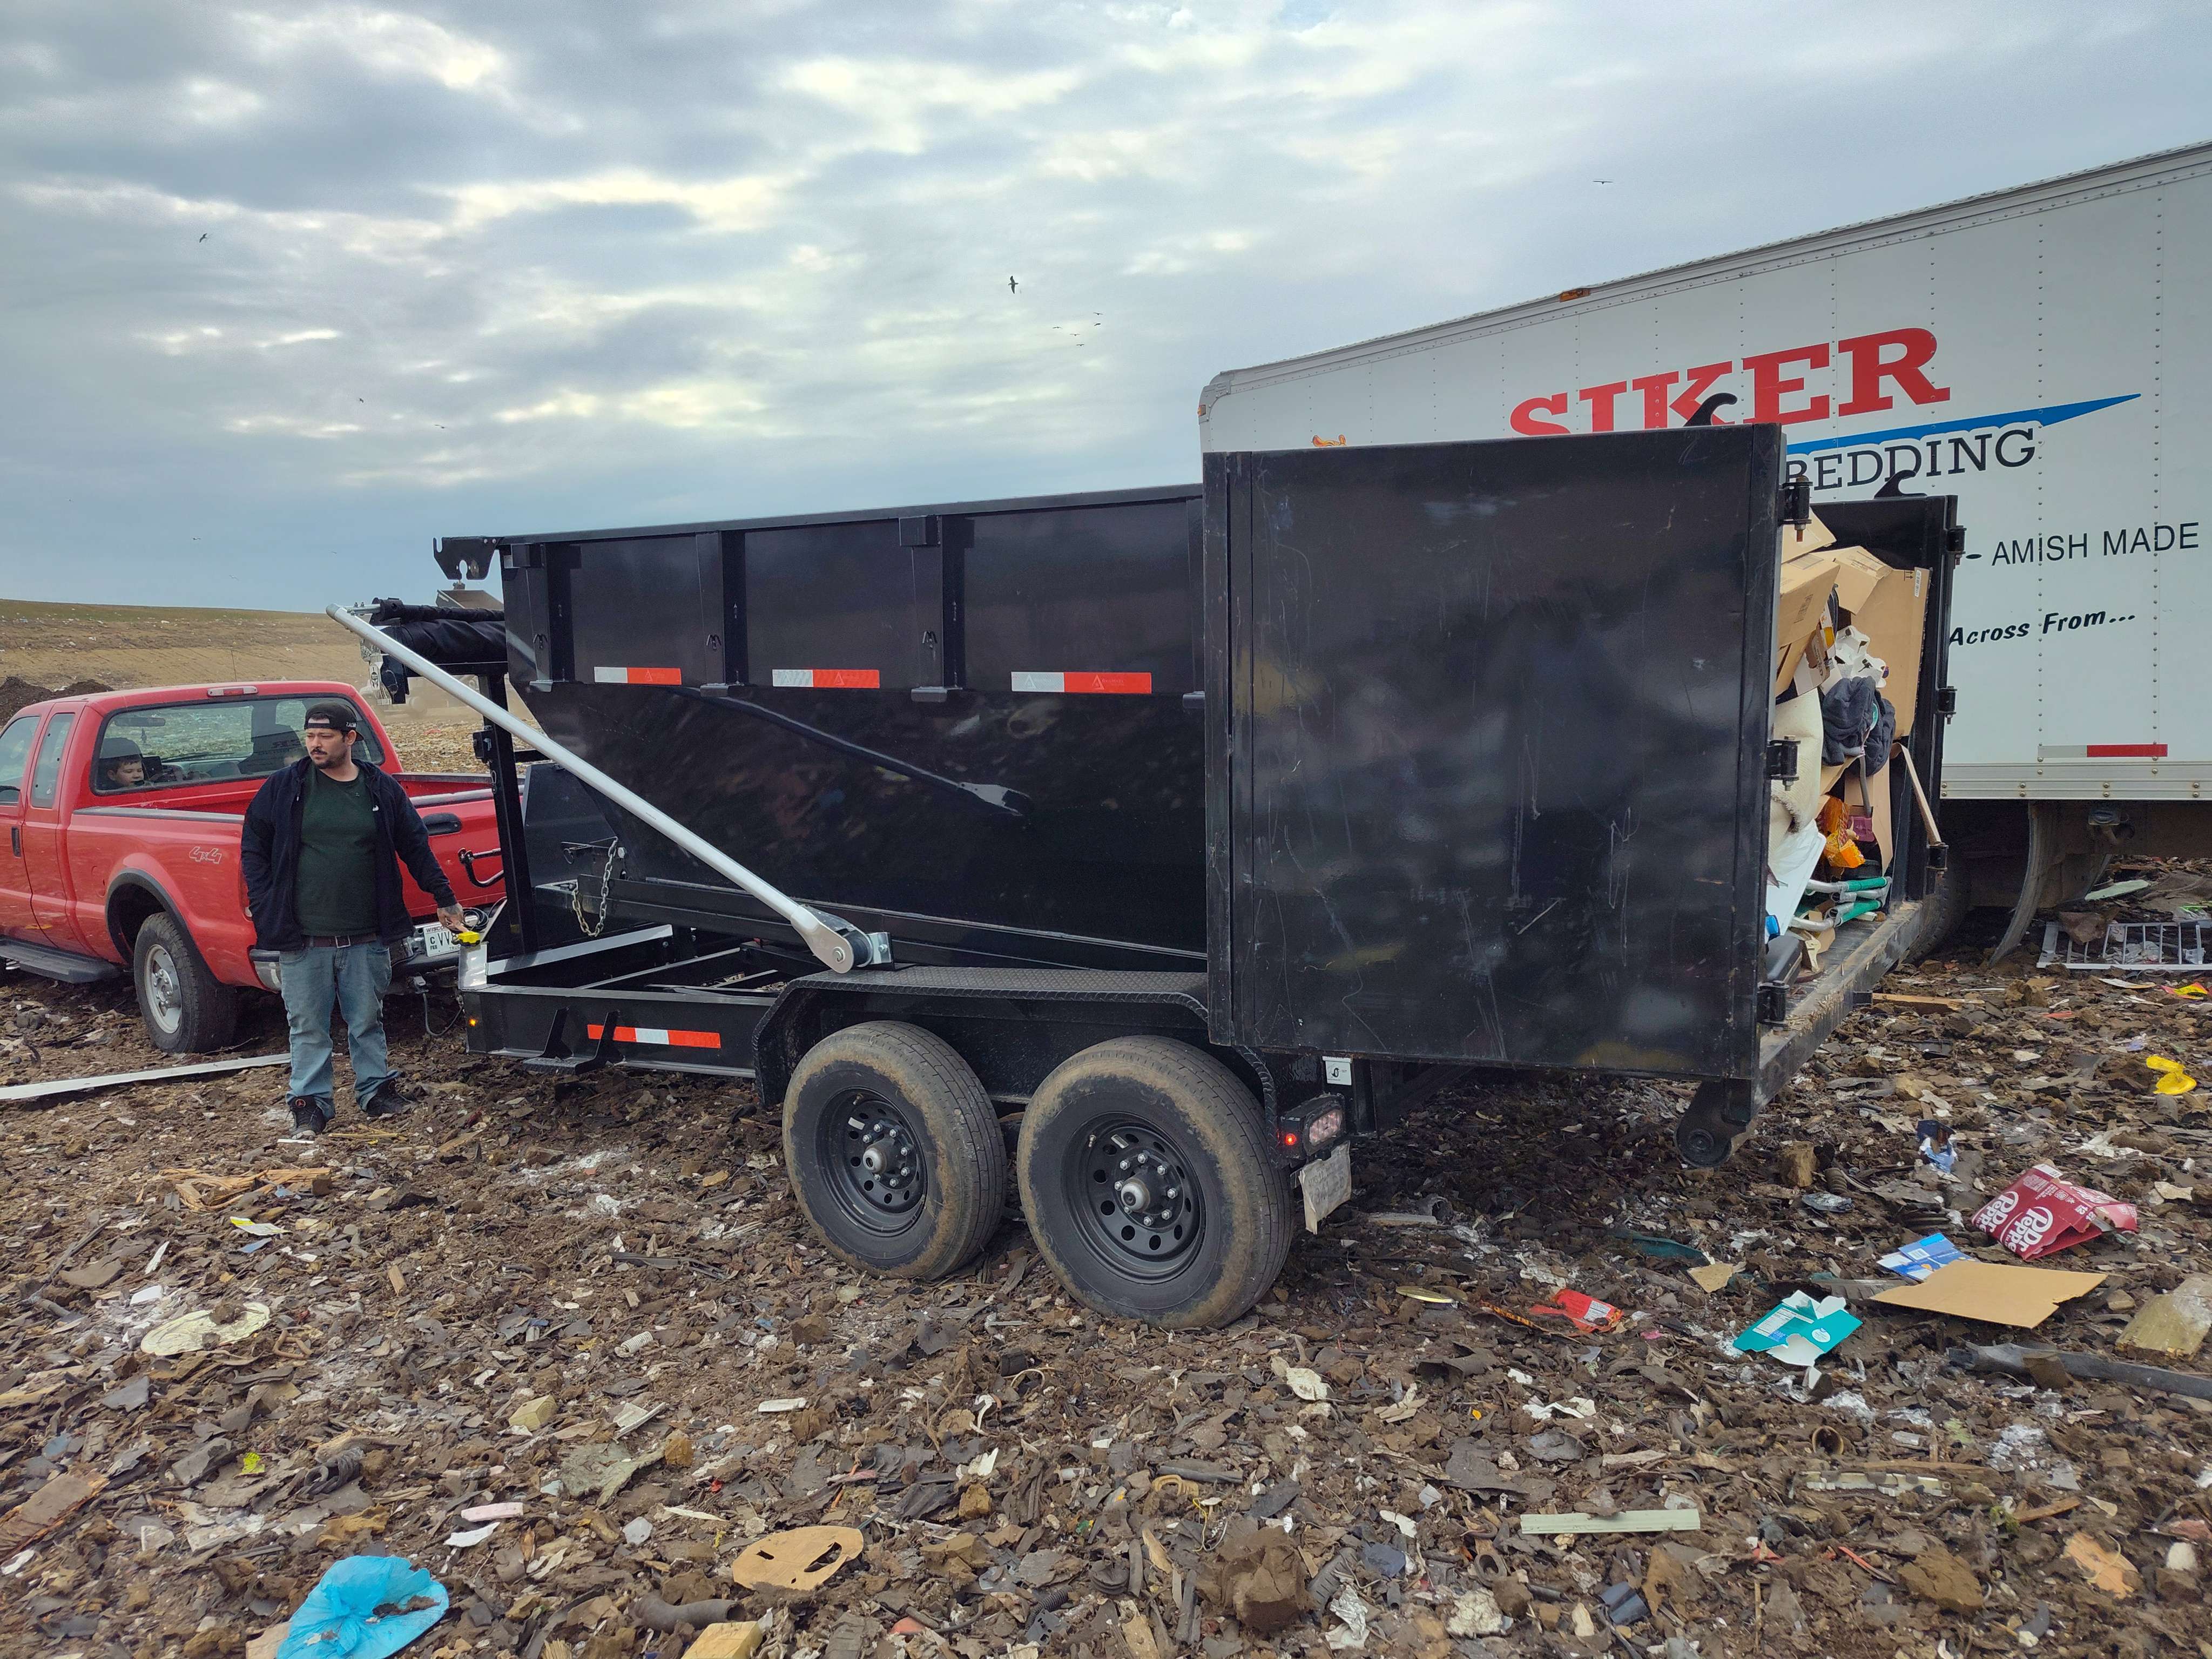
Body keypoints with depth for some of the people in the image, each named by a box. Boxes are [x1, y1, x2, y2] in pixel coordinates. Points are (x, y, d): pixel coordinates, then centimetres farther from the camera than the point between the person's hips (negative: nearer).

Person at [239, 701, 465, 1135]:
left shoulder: (382, 790, 4)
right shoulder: (284, 788, 1)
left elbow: (416, 848, 12)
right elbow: (253, 848, 7)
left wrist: (444, 899, 13)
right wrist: (266, 908, -1)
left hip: (366, 938, 1)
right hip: (303, 939, -1)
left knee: (367, 1021, 12)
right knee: (308, 1026, 6)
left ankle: (376, 1088, 26)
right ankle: (311, 1101, 17)